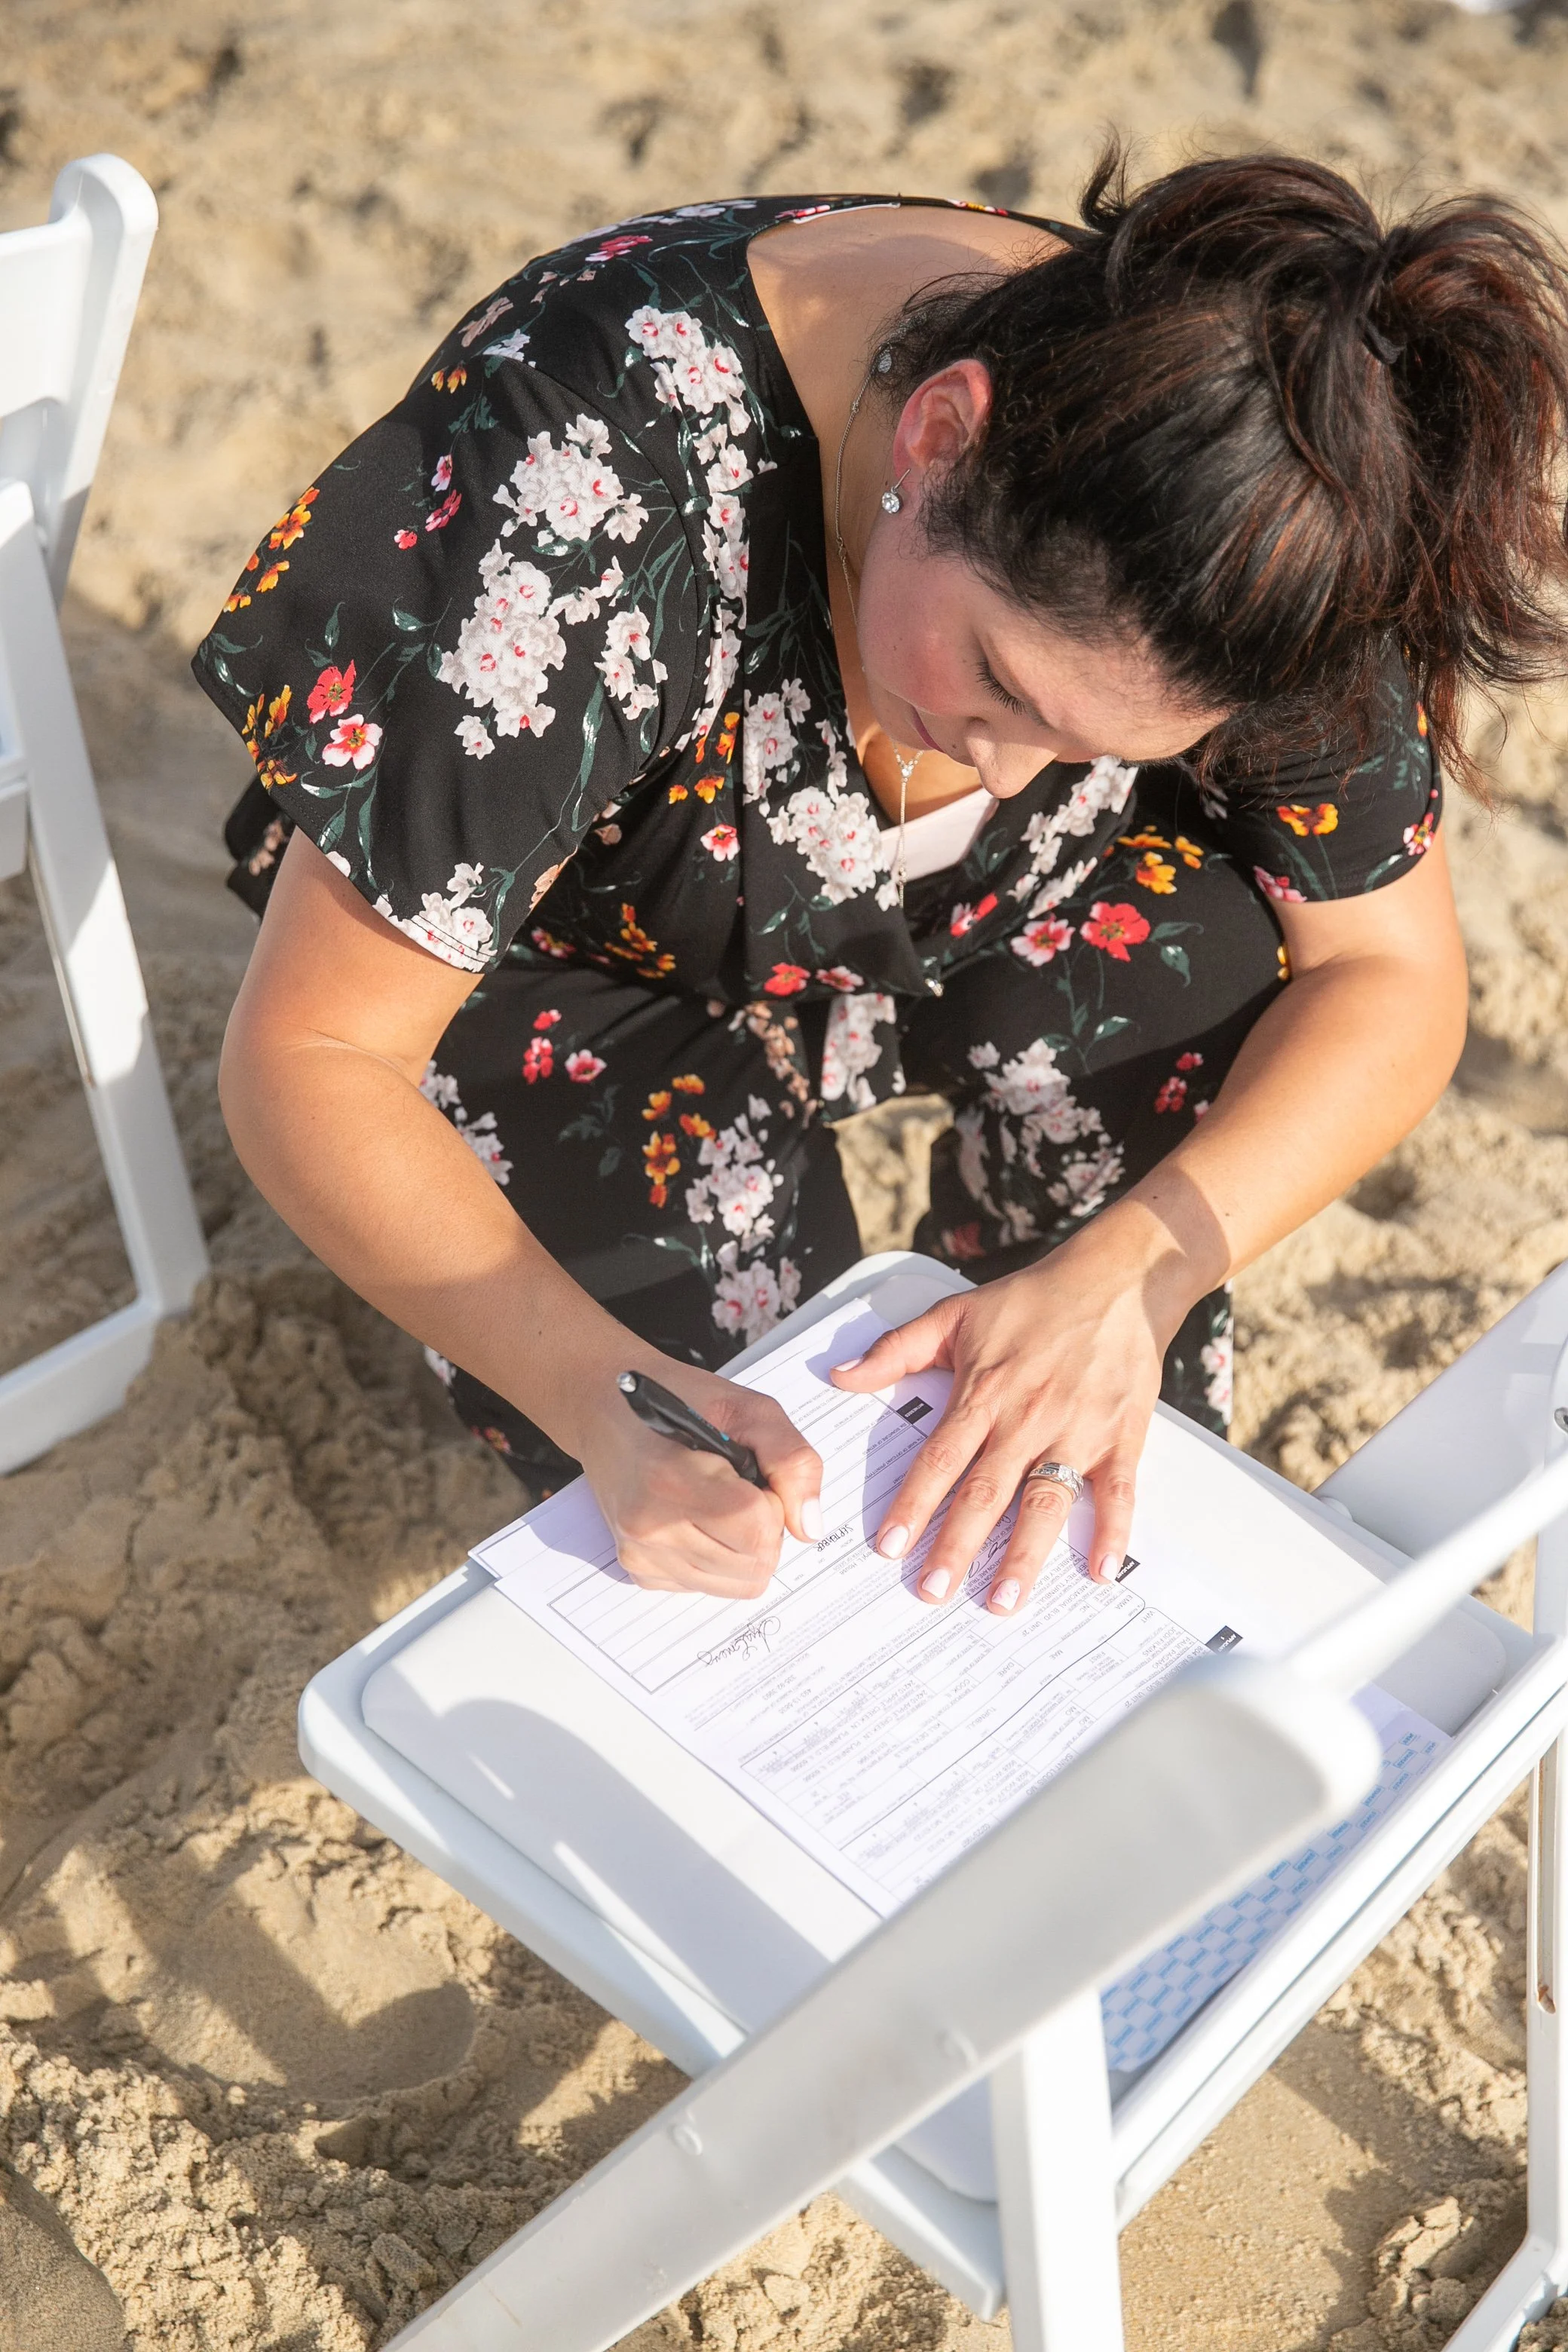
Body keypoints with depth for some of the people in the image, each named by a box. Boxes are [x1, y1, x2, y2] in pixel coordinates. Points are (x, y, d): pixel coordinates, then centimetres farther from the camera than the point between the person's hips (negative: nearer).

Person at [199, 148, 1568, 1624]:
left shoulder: (1251, 509, -26)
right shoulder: (588, 473, -38)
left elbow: (1392, 977, -16)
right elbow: (308, 1055, -30)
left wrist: (1129, 1272, -32)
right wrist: (605, 1400, -44)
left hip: (962, 936, 3)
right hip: (574, 959, -2)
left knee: (1195, 947, -29)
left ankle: (1117, 1510, -5)